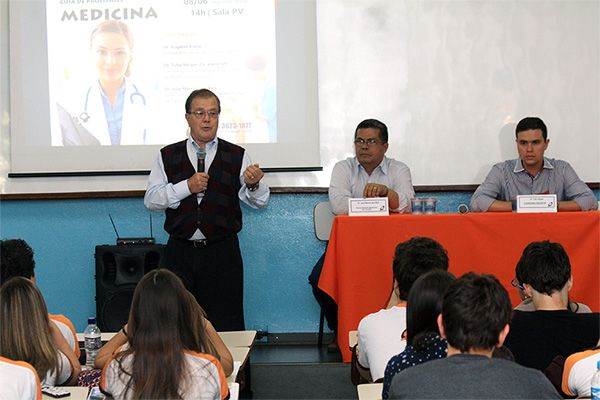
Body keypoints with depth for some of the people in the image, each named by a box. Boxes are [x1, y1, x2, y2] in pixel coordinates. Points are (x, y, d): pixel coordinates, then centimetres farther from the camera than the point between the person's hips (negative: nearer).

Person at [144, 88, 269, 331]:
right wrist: (187, 186, -13)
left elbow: (260, 202, -1)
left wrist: (253, 185, -23)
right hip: (180, 253, 1)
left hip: (222, 254, -1)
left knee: (226, 327, 0)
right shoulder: (168, 156, 9)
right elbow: (151, 200, 0)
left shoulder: (237, 156, 6)